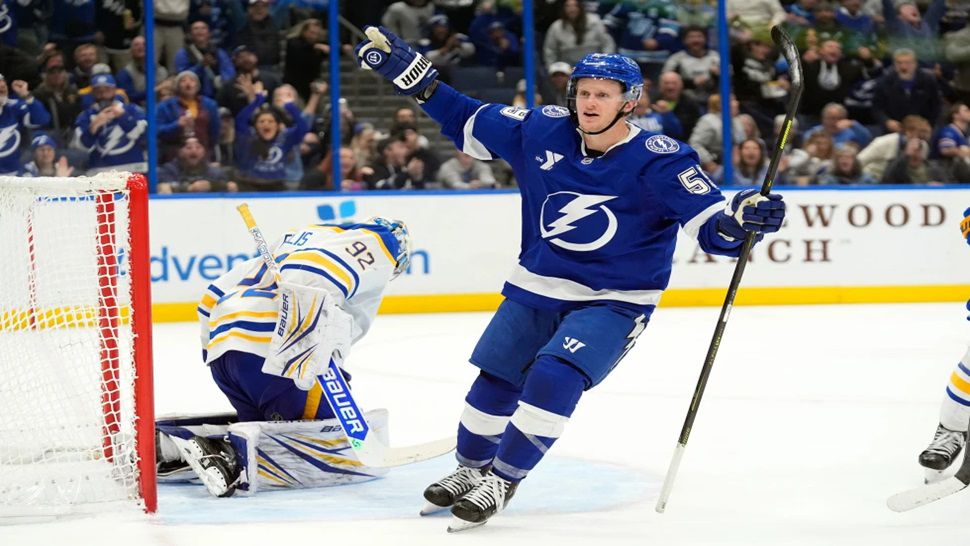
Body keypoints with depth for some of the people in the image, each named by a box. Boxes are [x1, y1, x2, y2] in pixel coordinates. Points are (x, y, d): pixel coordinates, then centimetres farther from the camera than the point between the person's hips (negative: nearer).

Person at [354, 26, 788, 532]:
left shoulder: (659, 161, -20)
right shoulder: (541, 130, -8)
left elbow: (713, 228, -22)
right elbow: (467, 122, 5)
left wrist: (742, 219, -45)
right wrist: (407, 71, 0)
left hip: (613, 301, -5)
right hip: (536, 287, 5)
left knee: (554, 378, -22)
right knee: (495, 382, 10)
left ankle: (502, 482, -4)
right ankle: (470, 469, 37)